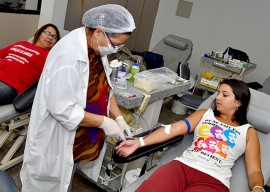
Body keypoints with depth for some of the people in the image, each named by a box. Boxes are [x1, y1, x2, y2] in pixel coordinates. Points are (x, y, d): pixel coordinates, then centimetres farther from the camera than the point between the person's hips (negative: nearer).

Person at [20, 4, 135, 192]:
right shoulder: (69, 55, -30)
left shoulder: (97, 48, -2)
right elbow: (63, 110, -30)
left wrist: (118, 117, -3)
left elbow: (105, 87, 8)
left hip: (82, 137, 8)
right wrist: (104, 122, -23)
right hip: (58, 138, -7)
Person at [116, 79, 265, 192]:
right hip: (182, 166, 2)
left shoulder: (248, 132, 17)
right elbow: (173, 129, 10)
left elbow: (254, 171, 9)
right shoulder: (204, 114, 22)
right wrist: (139, 142, -1)